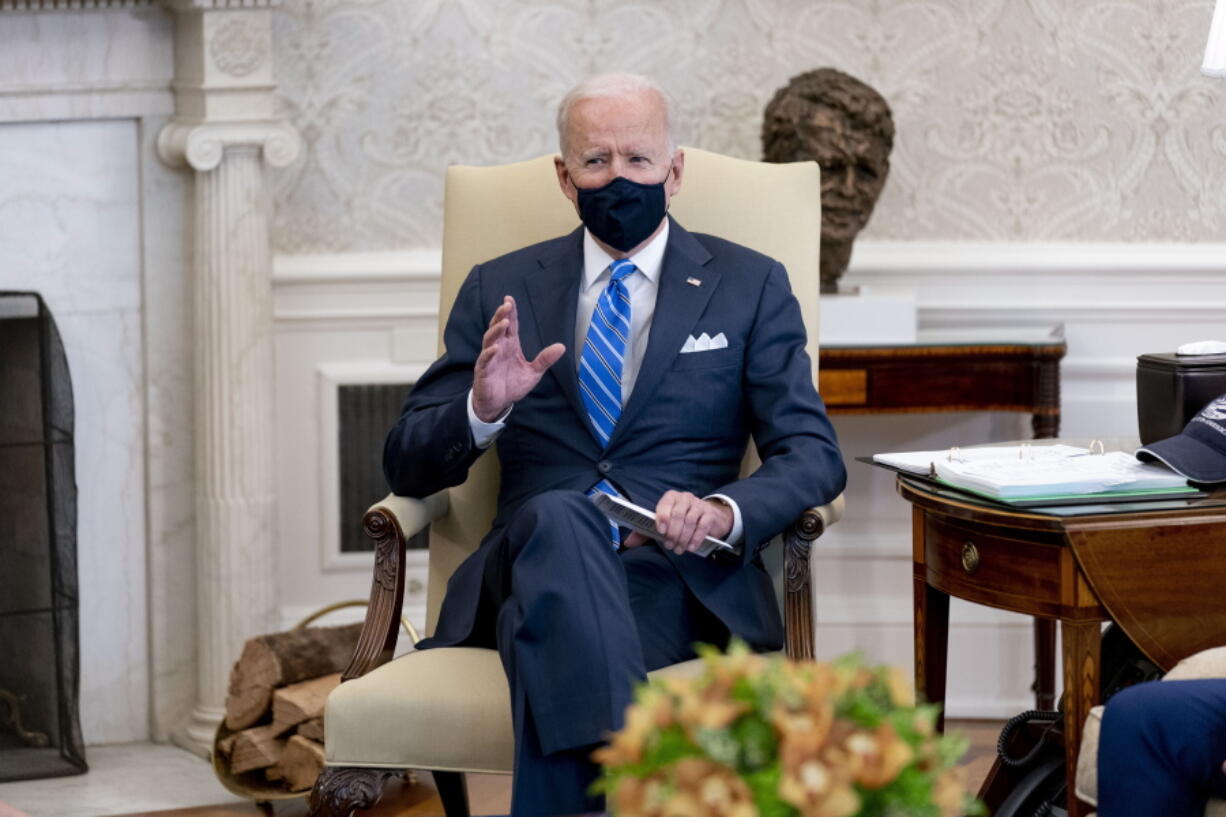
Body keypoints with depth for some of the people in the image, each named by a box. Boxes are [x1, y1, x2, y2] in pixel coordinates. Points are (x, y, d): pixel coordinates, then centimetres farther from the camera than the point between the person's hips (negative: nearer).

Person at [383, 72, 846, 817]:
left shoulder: (750, 286, 16)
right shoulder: (500, 289, 18)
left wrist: (724, 510, -16)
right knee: (558, 517, -38)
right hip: (533, 556, 1)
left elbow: (813, 454, 7)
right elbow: (408, 467, 15)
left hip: (681, 576, -1)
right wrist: (482, 409, -9)